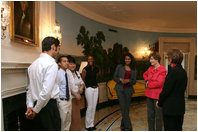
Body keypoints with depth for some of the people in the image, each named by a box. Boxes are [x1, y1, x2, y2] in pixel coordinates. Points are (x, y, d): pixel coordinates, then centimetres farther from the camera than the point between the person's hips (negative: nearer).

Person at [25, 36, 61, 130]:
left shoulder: (33, 64, 11)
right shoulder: (52, 64, -15)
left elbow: (29, 88, 12)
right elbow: (46, 91, -22)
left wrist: (29, 106, 8)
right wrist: (35, 110, -12)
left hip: (37, 106, 8)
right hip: (49, 107, -8)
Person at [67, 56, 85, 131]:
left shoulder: (77, 73, 11)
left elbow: (82, 82, 18)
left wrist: (81, 87, -4)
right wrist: (75, 94, -17)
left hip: (77, 98, 7)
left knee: (77, 115, 16)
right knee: (71, 116, 0)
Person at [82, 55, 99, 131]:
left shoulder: (96, 69, 8)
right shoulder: (85, 69, -9)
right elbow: (83, 79, -3)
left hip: (96, 88, 6)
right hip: (89, 88, -6)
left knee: (94, 107, 9)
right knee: (90, 107, -2)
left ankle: (92, 124, 20)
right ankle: (88, 125, 12)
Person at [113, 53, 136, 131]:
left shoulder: (133, 70, 10)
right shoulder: (119, 67, 5)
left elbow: (134, 81, 8)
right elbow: (114, 77, 6)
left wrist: (128, 80, -12)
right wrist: (120, 79, -14)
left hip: (129, 90, 3)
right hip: (120, 89, -2)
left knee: (126, 108, 7)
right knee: (123, 108, -9)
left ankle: (123, 126, 24)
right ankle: (128, 127, -1)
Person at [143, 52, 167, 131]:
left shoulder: (162, 70, -13)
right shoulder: (150, 68, 8)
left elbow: (159, 83, -21)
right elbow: (145, 74, 27)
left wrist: (148, 85, -9)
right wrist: (147, 81, 8)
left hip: (157, 95, -7)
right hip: (149, 95, 7)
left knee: (158, 116, 6)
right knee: (150, 115, 15)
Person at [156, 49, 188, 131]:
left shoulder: (173, 71, -19)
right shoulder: (183, 72, 6)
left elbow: (166, 90, -19)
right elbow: (182, 89, 11)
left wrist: (159, 103, -4)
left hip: (171, 108, -8)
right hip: (181, 106, 8)